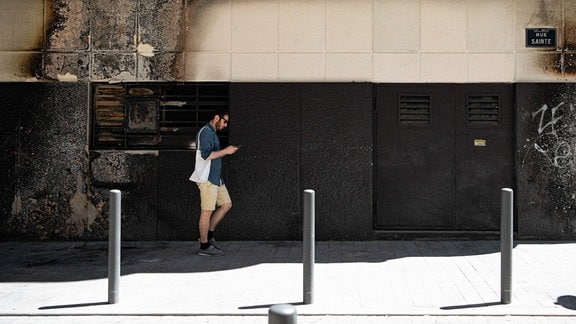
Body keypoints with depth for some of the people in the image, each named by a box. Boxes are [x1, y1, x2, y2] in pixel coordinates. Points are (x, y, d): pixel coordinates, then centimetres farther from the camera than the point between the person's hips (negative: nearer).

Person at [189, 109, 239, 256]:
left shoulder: (212, 133, 19)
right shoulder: (205, 132, -12)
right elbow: (206, 155, -22)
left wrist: (226, 151, 10)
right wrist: (225, 151, -15)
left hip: (216, 178, 10)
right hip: (207, 178, -10)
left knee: (226, 204, 11)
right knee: (207, 211, -5)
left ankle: (208, 235, 17)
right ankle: (204, 247, 1)